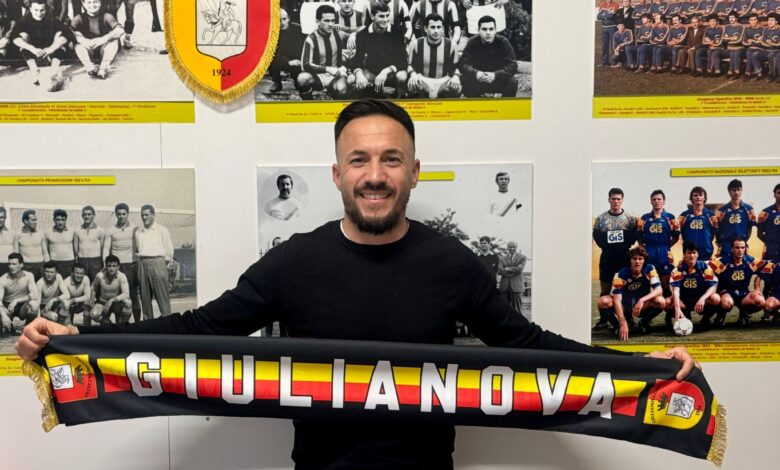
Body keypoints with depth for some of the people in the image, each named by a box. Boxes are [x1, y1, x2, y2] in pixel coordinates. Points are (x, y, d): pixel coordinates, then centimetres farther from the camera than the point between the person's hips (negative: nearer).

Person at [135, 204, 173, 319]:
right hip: (142, 264, 5)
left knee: (162, 296, -8)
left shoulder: (162, 230, 3)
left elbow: (169, 250, 3)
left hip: (157, 263, -4)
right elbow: (137, 249, 19)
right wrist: (142, 262, 9)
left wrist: (162, 263, 5)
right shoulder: (138, 232, 15)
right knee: (145, 297, 5)